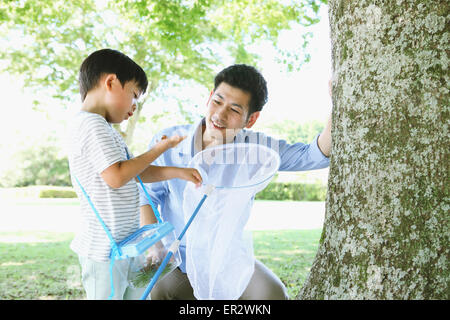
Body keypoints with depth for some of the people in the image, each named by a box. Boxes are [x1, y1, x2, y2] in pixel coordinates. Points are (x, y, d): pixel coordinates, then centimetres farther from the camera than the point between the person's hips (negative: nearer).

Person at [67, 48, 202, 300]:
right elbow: (116, 177, -25)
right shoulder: (93, 124, -18)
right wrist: (159, 149, -14)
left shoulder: (98, 126, 15)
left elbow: (135, 172, 16)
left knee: (132, 295, 18)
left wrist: (177, 172, 7)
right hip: (105, 249, -10)